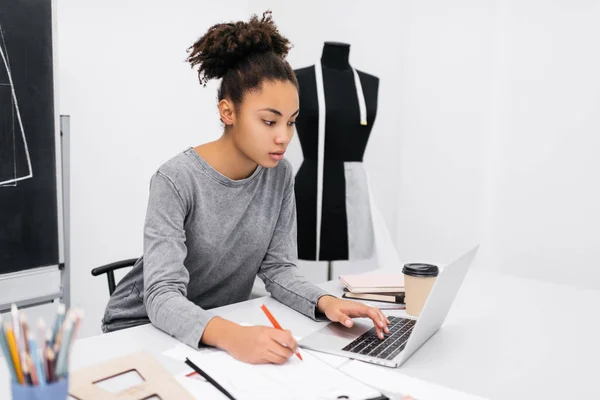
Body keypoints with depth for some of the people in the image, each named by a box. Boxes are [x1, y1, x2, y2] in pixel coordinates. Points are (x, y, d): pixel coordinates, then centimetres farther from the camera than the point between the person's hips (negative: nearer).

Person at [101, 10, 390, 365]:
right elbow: (162, 298, -28)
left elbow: (277, 267, -5)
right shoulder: (176, 181, -22)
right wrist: (231, 336, -45)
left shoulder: (279, 175, -7)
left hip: (223, 324, 4)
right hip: (146, 329, -3)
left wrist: (325, 302, -23)